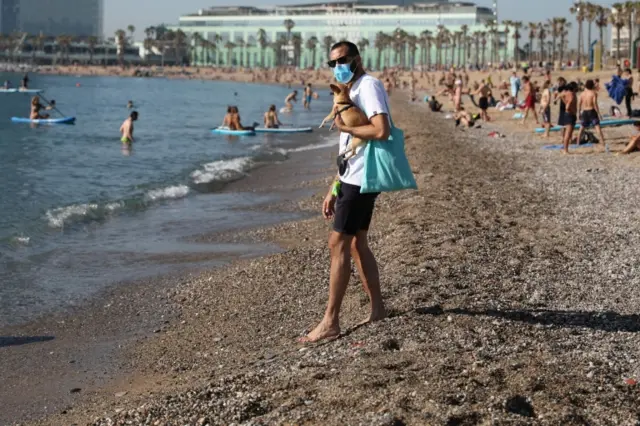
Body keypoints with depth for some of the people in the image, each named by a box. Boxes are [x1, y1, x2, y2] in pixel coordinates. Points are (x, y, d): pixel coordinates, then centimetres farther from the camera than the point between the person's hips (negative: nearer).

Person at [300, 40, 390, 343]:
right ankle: (377, 309, 21)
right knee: (356, 244, 13)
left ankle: (330, 322, -7)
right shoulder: (351, 92, 19)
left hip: (360, 179, -10)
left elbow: (382, 131, -27)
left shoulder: (369, 86, -11)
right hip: (352, 179, 10)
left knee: (338, 244, -10)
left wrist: (345, 127, -13)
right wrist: (334, 190, 19)